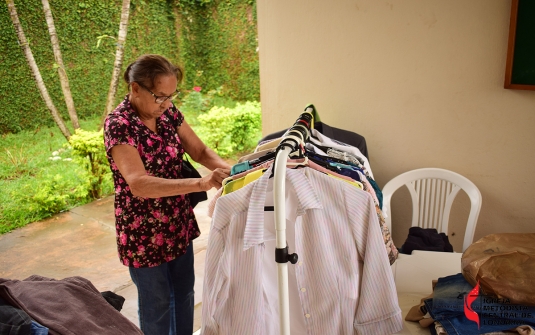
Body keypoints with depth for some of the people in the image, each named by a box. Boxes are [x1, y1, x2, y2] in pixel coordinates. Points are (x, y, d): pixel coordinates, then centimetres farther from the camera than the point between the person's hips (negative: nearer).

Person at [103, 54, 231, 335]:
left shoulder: (168, 112, -3)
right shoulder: (118, 124, -23)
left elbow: (200, 151, 1)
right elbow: (139, 184, -33)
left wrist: (227, 169, -20)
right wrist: (200, 183, -42)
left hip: (179, 222, 6)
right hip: (144, 230, -6)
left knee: (184, 293, 21)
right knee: (156, 304, 13)